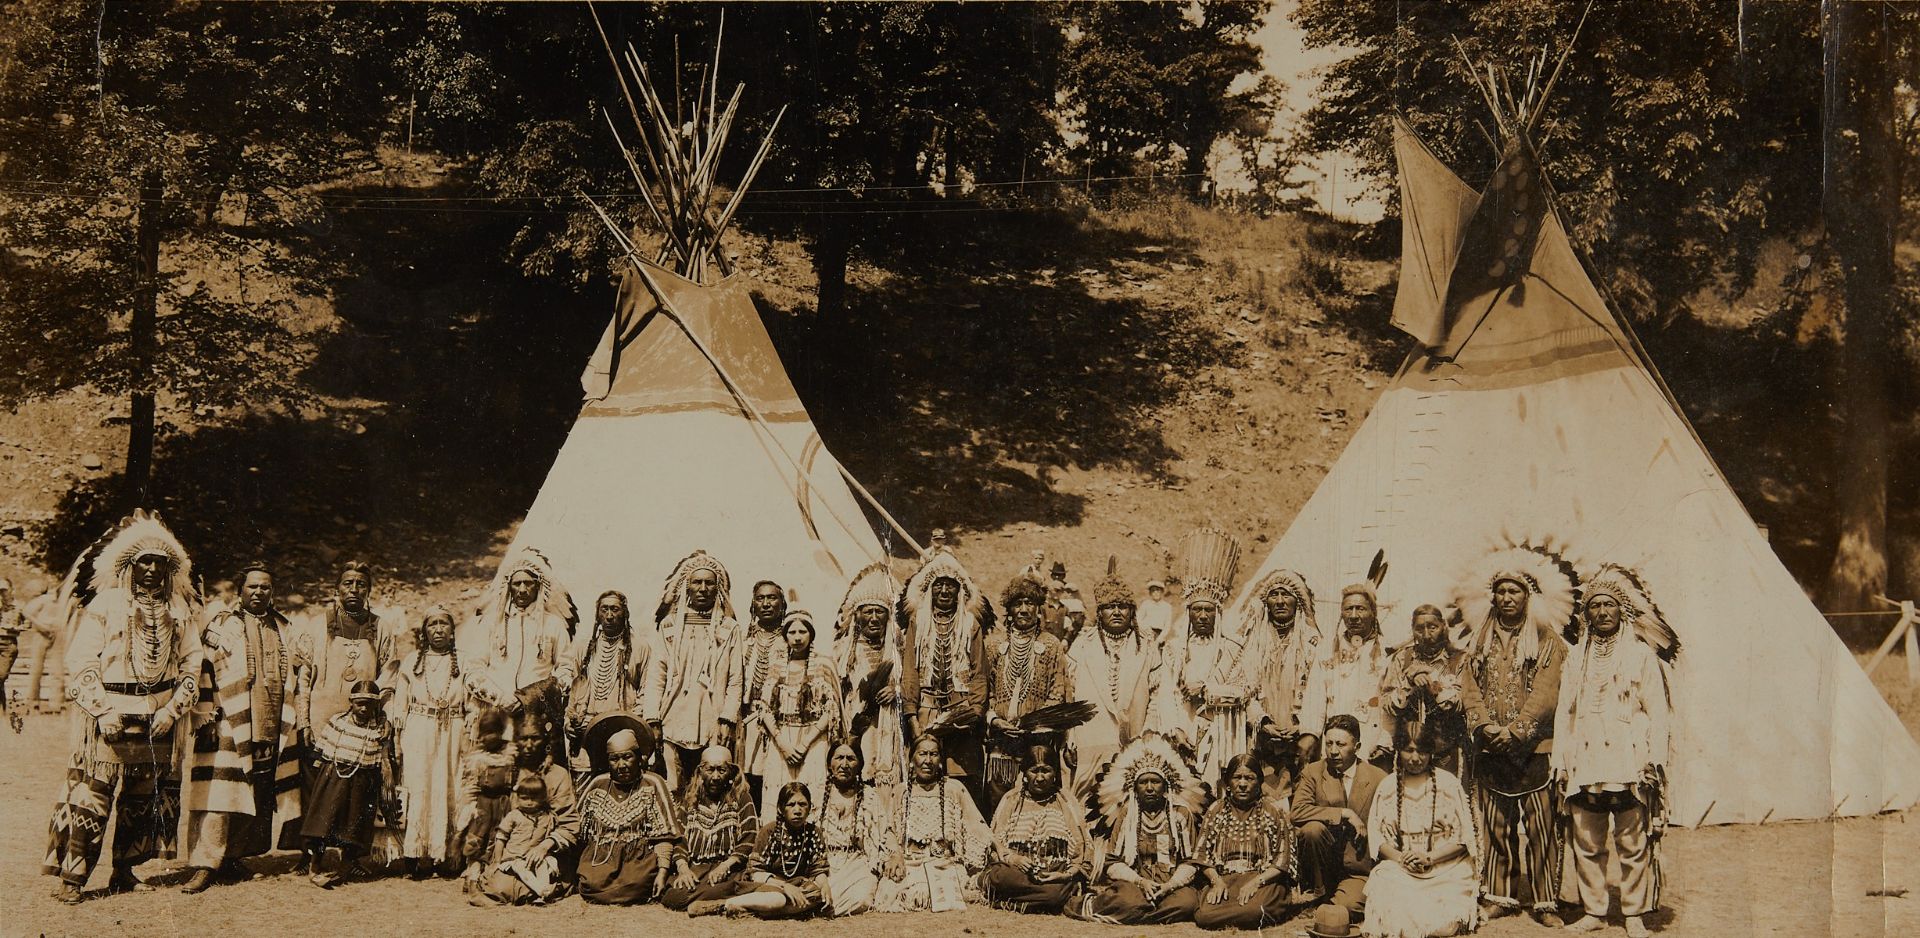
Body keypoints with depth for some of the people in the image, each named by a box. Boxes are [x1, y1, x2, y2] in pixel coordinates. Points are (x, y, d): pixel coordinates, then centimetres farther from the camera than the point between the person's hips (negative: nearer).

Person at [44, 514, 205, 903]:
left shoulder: (179, 612, 11)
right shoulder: (104, 606, -1)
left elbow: (191, 665, 10)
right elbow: (81, 662, -5)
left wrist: (173, 708, -3)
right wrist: (103, 710, -14)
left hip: (158, 720, 4)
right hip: (111, 717, -4)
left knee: (144, 798, 8)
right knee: (92, 796, -10)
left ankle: (124, 872, 19)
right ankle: (71, 878, -5)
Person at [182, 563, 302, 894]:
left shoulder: (284, 629, 15)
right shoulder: (221, 626, 3)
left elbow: (294, 679, 21)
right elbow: (203, 672, 0)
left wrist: (295, 722, 17)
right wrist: (206, 713, -10)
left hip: (274, 730, 5)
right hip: (229, 727, -5)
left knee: (259, 800, 7)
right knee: (218, 795, -11)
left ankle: (231, 858, 19)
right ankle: (204, 865, -11)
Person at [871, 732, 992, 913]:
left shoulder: (954, 789, 11)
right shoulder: (901, 792, 15)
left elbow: (977, 827, 6)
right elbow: (890, 829, 10)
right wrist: (895, 854, -10)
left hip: (944, 864, -1)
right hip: (907, 864, 1)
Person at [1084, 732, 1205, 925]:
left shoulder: (1181, 814, 10)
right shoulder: (1124, 814, 9)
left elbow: (1190, 862, 5)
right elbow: (1112, 862, 4)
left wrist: (1170, 885, -14)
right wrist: (1139, 881, -14)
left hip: (1172, 884, 2)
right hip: (1133, 882, -2)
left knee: (1187, 901, -34)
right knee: (1130, 901, -39)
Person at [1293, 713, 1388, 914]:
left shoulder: (1379, 779, -2)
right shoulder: (1312, 773, -1)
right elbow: (1298, 812, -18)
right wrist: (1344, 813, -21)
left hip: (1357, 869, -2)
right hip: (1322, 866, 2)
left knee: (1346, 906, -30)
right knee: (1312, 828, -28)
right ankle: (1320, 892, -9)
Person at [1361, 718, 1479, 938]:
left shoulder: (1448, 783, 3)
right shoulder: (1387, 787, 9)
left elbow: (1464, 837, -1)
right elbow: (1376, 837, 4)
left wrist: (1429, 857, -14)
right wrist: (1400, 857, -15)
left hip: (1444, 868, -1)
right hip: (1399, 868, 1)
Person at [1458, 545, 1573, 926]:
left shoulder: (1546, 640, 2)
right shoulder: (1481, 642, 14)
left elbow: (1545, 693, -7)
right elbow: (1469, 689, 7)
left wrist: (1514, 731, -15)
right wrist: (1485, 726, -9)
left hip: (1533, 748, -3)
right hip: (1489, 749, 3)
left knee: (1539, 824, -4)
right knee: (1493, 823, 4)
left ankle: (1544, 900, 0)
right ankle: (1497, 895, 11)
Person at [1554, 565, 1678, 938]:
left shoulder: (1642, 653, 7)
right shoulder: (1578, 657, 16)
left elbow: (1657, 711, 3)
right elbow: (1564, 712, 16)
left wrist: (1655, 760, -6)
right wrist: (1560, 763, 9)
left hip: (1628, 763, -3)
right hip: (1584, 764, 3)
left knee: (1633, 844, -4)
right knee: (1587, 844, 2)